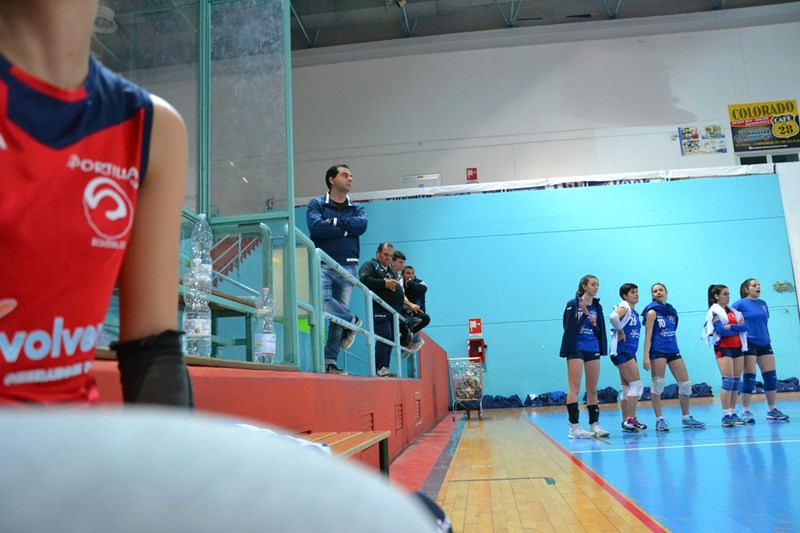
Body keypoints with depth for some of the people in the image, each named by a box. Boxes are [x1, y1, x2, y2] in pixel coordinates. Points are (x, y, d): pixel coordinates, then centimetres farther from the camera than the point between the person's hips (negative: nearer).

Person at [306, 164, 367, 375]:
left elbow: (361, 224, -6)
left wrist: (334, 221, -6)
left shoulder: (356, 209, 17)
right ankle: (352, 321, 1)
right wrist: (346, 229, -5)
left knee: (339, 315, 1)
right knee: (322, 300, -28)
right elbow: (316, 227, -12)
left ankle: (330, 362, 9)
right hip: (323, 264, -3)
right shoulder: (316, 204, 8)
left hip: (347, 267, 3)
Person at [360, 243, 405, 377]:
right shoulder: (369, 265, 4)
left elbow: (399, 289, 33)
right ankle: (380, 368, -11)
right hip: (380, 309, -8)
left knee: (391, 340, 5)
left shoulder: (390, 269, 28)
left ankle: (385, 368, 10)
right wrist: (384, 283, -18)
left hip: (394, 310, 8)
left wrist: (397, 285, 12)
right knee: (384, 338, -15)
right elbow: (365, 279, -15)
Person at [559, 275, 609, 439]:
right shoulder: (573, 304, -4)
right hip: (576, 350, -6)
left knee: (592, 390, 10)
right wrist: (584, 313, -20)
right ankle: (574, 427, -5)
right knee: (575, 389, -6)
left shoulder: (597, 307, 11)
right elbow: (569, 327, -13)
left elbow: (600, 332, 11)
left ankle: (594, 425, 16)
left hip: (593, 350, 6)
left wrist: (595, 324, -9)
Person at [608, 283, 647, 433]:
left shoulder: (634, 312, 17)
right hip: (622, 351, -9)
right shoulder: (624, 307, -9)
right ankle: (630, 420, -8)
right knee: (637, 384, -10)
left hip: (629, 352, 9)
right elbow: (613, 316, -31)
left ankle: (626, 421, 16)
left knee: (627, 388, 11)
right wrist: (620, 331, -19)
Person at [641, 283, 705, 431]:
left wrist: (675, 349, 17)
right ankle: (659, 419, 4)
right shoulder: (652, 311, -4)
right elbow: (648, 336, -9)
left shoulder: (671, 310, 14)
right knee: (657, 385, -5)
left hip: (673, 350, 7)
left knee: (686, 384, 8)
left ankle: (686, 418, 21)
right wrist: (646, 356, -16)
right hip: (658, 351, -6)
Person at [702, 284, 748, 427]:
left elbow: (744, 327, 2)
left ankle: (732, 413, 10)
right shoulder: (714, 311, -3)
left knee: (736, 380, 4)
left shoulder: (733, 311, 17)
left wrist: (730, 327, -13)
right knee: (728, 379, -14)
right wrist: (737, 329, -5)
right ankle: (726, 415, -13)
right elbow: (720, 330, -16)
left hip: (737, 347, 7)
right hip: (723, 348, -7)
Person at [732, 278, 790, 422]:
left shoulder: (763, 303, 13)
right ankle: (745, 411, 3)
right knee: (749, 378, -5)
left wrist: (767, 338, 18)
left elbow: (764, 323, 20)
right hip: (749, 344, -6)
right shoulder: (741, 304, -4)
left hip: (764, 344, 6)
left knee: (771, 376, 6)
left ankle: (772, 410, 17)